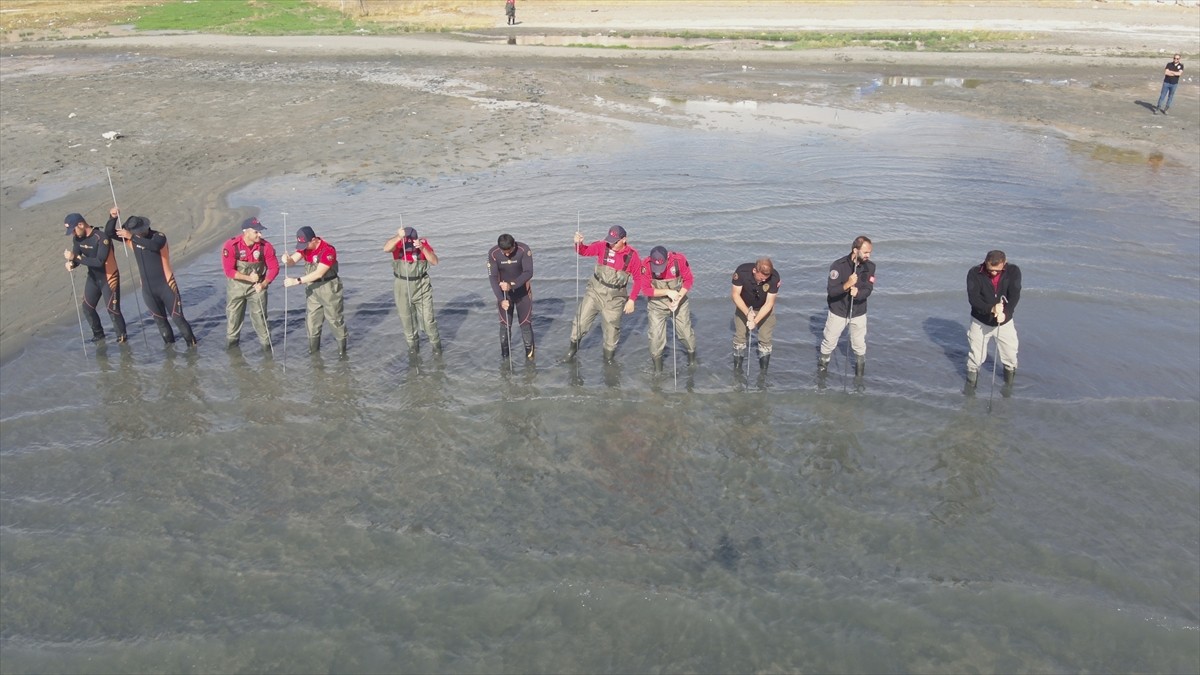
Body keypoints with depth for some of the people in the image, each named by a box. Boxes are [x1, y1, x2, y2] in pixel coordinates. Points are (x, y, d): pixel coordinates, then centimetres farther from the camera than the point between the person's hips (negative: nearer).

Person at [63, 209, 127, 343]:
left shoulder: (102, 237, -28)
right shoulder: (77, 239, -4)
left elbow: (99, 261, -34)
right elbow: (75, 257, -5)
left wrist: (75, 257, -34)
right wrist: (71, 263, -29)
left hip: (108, 278, -7)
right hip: (93, 278, 7)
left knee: (112, 309, -4)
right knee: (87, 308, 13)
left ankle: (122, 335, 16)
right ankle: (98, 333, 33)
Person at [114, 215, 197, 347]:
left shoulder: (159, 237, -15)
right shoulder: (133, 239, 3)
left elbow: (154, 245, -37)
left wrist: (132, 237, -40)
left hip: (166, 285, -5)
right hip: (148, 288, 5)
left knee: (177, 317, -3)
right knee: (159, 319, 13)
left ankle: (191, 343, 9)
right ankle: (169, 343, 25)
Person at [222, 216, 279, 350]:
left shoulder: (266, 246, -18)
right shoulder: (231, 246, -22)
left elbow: (274, 268, -11)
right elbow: (229, 270, -20)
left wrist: (264, 284, -24)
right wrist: (248, 278, -28)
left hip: (257, 285, 0)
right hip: (236, 284, 0)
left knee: (259, 314, 3)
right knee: (233, 314, 14)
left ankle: (266, 341, 17)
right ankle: (231, 339, 34)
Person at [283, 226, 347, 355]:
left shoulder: (328, 250, -26)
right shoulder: (305, 247, -2)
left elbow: (319, 273, -28)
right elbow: (293, 260, -11)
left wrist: (297, 281, -30)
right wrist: (287, 259, -37)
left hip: (329, 288, -7)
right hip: (312, 288, 7)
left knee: (335, 318, 4)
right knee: (312, 318, 13)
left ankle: (342, 348, 18)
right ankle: (313, 348, 25)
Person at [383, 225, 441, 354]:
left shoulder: (423, 243, -13)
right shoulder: (397, 243, -15)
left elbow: (435, 261, -21)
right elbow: (386, 248, -38)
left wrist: (422, 248, -34)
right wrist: (399, 237, -55)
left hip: (422, 286, -1)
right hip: (403, 287, 1)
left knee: (428, 318, 1)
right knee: (406, 318, 14)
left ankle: (436, 344, 18)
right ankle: (412, 344, 32)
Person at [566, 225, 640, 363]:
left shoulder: (632, 255, -14)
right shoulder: (602, 246, -11)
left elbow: (638, 279, -6)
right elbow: (584, 251, -9)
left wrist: (631, 299, -8)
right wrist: (578, 243, -32)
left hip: (614, 298, -1)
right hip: (595, 291, 1)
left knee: (612, 327, 12)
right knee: (581, 320, 5)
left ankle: (609, 356, 32)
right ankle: (573, 345, 29)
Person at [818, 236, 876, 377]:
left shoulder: (870, 266, -12)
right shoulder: (839, 265, -22)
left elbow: (868, 290, -13)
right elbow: (830, 291, -25)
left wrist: (858, 293, -36)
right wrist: (847, 285, -43)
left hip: (858, 312, 2)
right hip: (838, 311, -2)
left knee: (859, 345, 14)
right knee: (829, 342, 14)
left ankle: (860, 366, 39)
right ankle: (822, 365, 39)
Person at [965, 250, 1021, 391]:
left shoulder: (1013, 271, -15)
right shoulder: (974, 273, -18)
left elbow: (1015, 295, -22)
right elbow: (973, 298, -25)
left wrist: (1005, 313, -38)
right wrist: (991, 309, -41)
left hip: (1005, 321, 1)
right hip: (980, 321, -1)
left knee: (1010, 357, 12)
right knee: (975, 357, 9)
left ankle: (1009, 383, 39)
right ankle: (971, 383, 33)